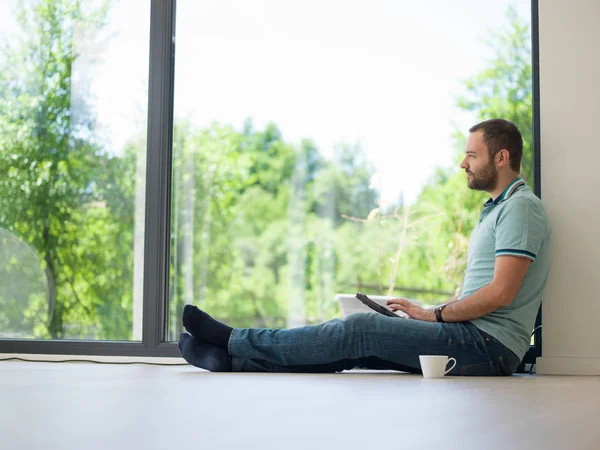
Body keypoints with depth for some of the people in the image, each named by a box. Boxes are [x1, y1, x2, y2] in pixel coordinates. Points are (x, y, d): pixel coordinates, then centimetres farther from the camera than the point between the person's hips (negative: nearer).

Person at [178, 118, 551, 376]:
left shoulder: (520, 207, -9)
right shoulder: (495, 209, 25)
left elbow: (500, 292, -19)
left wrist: (434, 315, -9)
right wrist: (430, 314, 9)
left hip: (489, 344, -9)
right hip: (472, 337, 9)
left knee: (362, 329, -17)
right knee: (355, 343, -4)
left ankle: (235, 342, -12)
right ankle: (236, 362, -9)